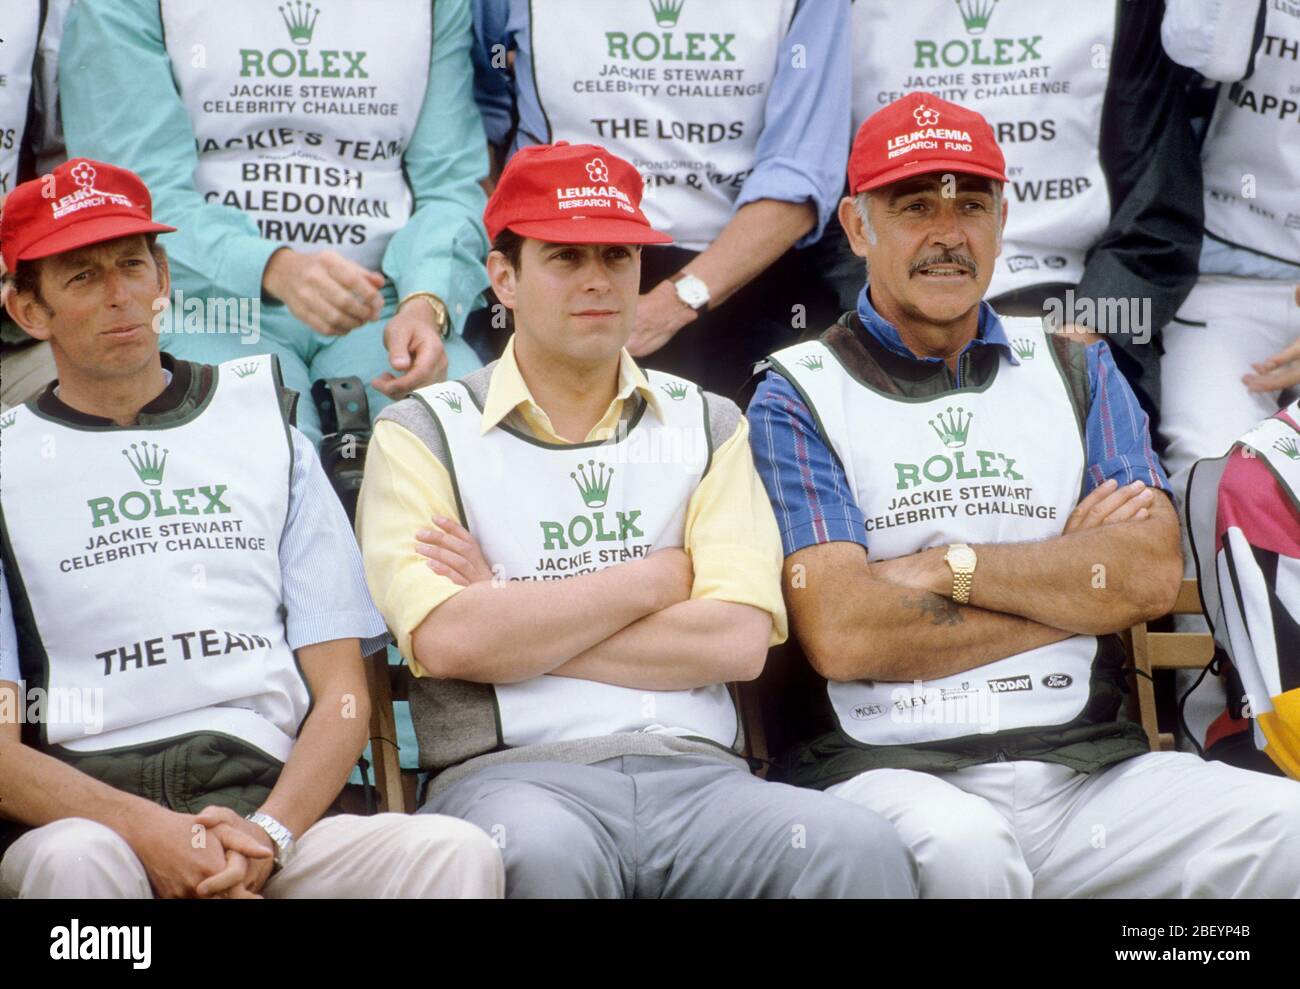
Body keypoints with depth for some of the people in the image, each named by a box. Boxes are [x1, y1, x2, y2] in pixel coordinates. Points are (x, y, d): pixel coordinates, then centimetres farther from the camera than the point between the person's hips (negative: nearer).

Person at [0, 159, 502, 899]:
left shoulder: (268, 432, 21)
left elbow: (343, 693, 13)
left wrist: (267, 836, -7)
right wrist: (147, 831, -15)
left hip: (271, 795, 2)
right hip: (90, 812, -2)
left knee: (461, 852, -27)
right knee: (75, 861, -38)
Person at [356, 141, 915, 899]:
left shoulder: (709, 425, 19)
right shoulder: (426, 432, 11)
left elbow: (738, 641, 2)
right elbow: (445, 640, -8)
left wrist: (517, 621, -2)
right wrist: (656, 581, 2)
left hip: (696, 772, 2)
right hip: (514, 774, -1)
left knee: (861, 850, -30)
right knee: (542, 854, -38)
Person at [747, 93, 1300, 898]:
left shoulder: (1074, 370, 18)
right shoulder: (799, 395, 5)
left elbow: (1151, 576, 2)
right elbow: (841, 634, -10)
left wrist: (951, 566, -6)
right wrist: (1067, 578, -1)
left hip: (1090, 765, 3)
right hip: (891, 771, -3)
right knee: (958, 848, -38)